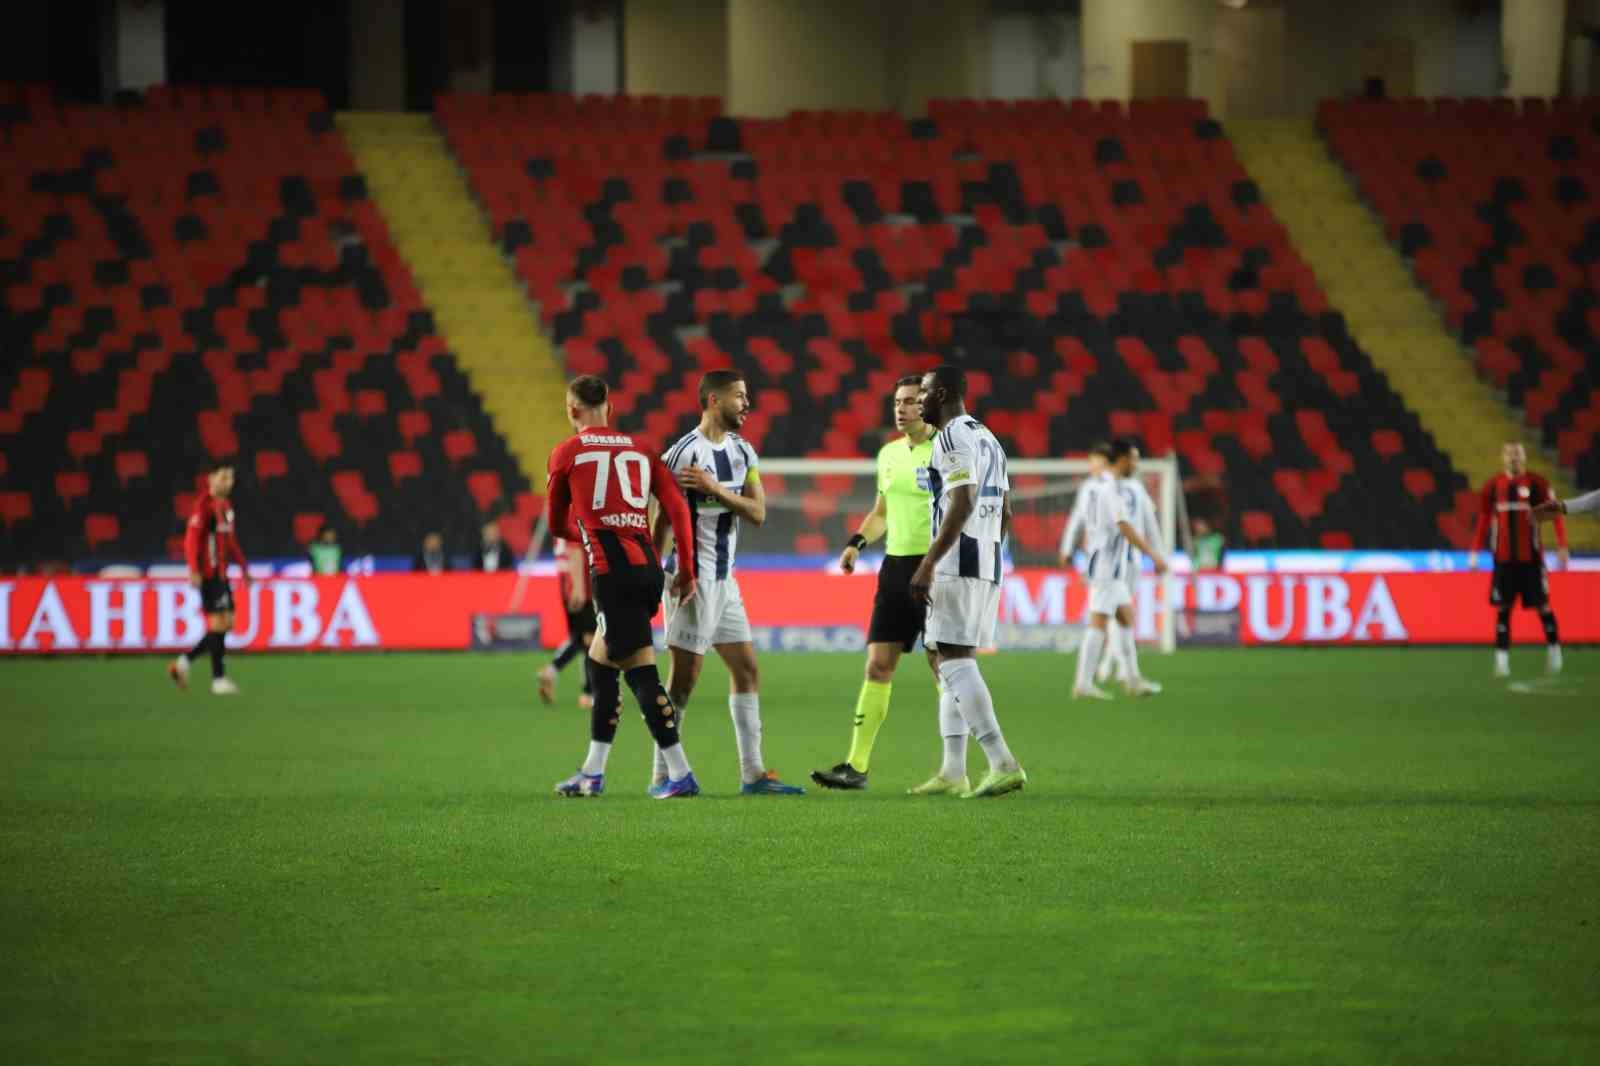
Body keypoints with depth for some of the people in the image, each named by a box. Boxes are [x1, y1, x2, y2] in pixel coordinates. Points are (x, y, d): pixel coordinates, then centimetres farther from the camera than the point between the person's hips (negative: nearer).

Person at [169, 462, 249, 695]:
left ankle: (183, 662, 15)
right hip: (209, 574, -9)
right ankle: (219, 679, -3)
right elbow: (191, 539, -17)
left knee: (227, 624, 8)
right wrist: (194, 570, -24)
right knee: (219, 623, -8)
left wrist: (243, 568, 22)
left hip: (221, 574, 9)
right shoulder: (204, 505, -11)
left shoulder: (226, 505, 15)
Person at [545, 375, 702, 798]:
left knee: (641, 673, -7)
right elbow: (677, 508, 6)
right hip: (649, 568, 6)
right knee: (599, 665, 17)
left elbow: (558, 524, 16)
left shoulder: (566, 453, 5)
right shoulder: (640, 450, 15)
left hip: (612, 572, -6)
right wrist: (687, 571, 9)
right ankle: (592, 773, 20)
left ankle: (681, 774, -14)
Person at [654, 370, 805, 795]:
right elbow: (662, 520, -14)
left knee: (747, 671, 9)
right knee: (685, 677, -6)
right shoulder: (685, 453, -14)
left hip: (725, 579, 9)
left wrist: (715, 488, -15)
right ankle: (662, 774, 0)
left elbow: (758, 513, 0)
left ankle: (753, 773, 12)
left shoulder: (742, 451, 10)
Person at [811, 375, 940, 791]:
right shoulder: (889, 454, 14)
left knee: (942, 667, -4)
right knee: (877, 665, 3)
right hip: (896, 566, 7)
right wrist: (858, 542, 8)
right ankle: (856, 766, 3)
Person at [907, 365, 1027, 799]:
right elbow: (1005, 513, 21)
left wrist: (928, 564, -22)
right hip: (989, 563, 10)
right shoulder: (988, 439, 20)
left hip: (957, 564, -10)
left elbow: (962, 504, -20)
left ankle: (1003, 764, -20)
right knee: (954, 664, 13)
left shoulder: (953, 438, -10)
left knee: (955, 662, -12)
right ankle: (953, 772, 13)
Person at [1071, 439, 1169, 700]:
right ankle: (1083, 684, -8)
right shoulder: (1114, 489, -16)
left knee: (1127, 618, 14)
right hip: (1108, 566, -10)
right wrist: (1155, 556, -20)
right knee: (1099, 623, -8)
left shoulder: (1094, 485, 13)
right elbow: (1125, 528, -23)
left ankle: (1134, 681, 17)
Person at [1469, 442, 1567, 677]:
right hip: (1503, 559, 2)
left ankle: (1554, 650, 18)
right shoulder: (1493, 486, 6)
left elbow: (1556, 514, -5)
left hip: (1531, 558, -2)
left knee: (1542, 605, 1)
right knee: (1502, 609, 0)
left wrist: (1562, 547, -15)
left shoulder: (1537, 484, -3)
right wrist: (1475, 551, 11)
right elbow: (1483, 520, 14)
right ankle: (1502, 660, 1)